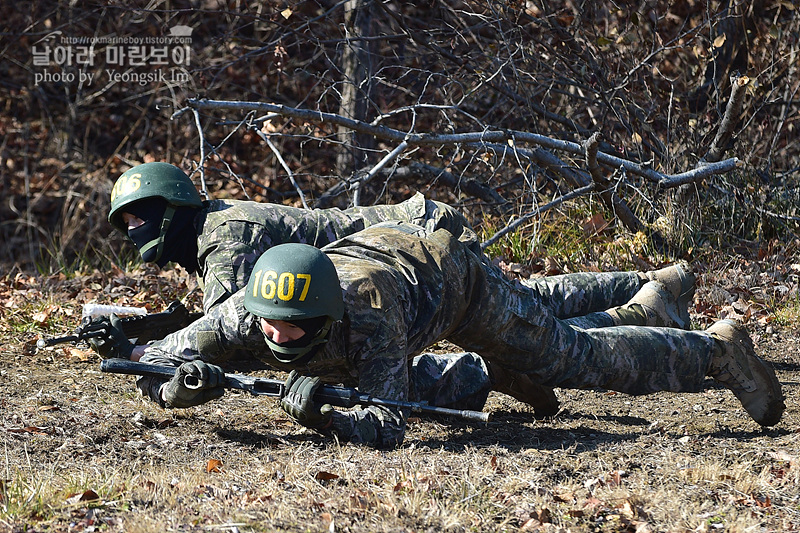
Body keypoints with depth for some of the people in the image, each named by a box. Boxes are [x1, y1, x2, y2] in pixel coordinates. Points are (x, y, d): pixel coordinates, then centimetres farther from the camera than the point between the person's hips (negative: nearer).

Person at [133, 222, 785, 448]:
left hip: (448, 271, -5)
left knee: (576, 358, 8)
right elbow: (151, 363, -33)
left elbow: (390, 426, -54)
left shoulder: (364, 326, -49)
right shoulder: (250, 313, -37)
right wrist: (182, 383, -56)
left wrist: (325, 415, -72)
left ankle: (717, 347, 30)